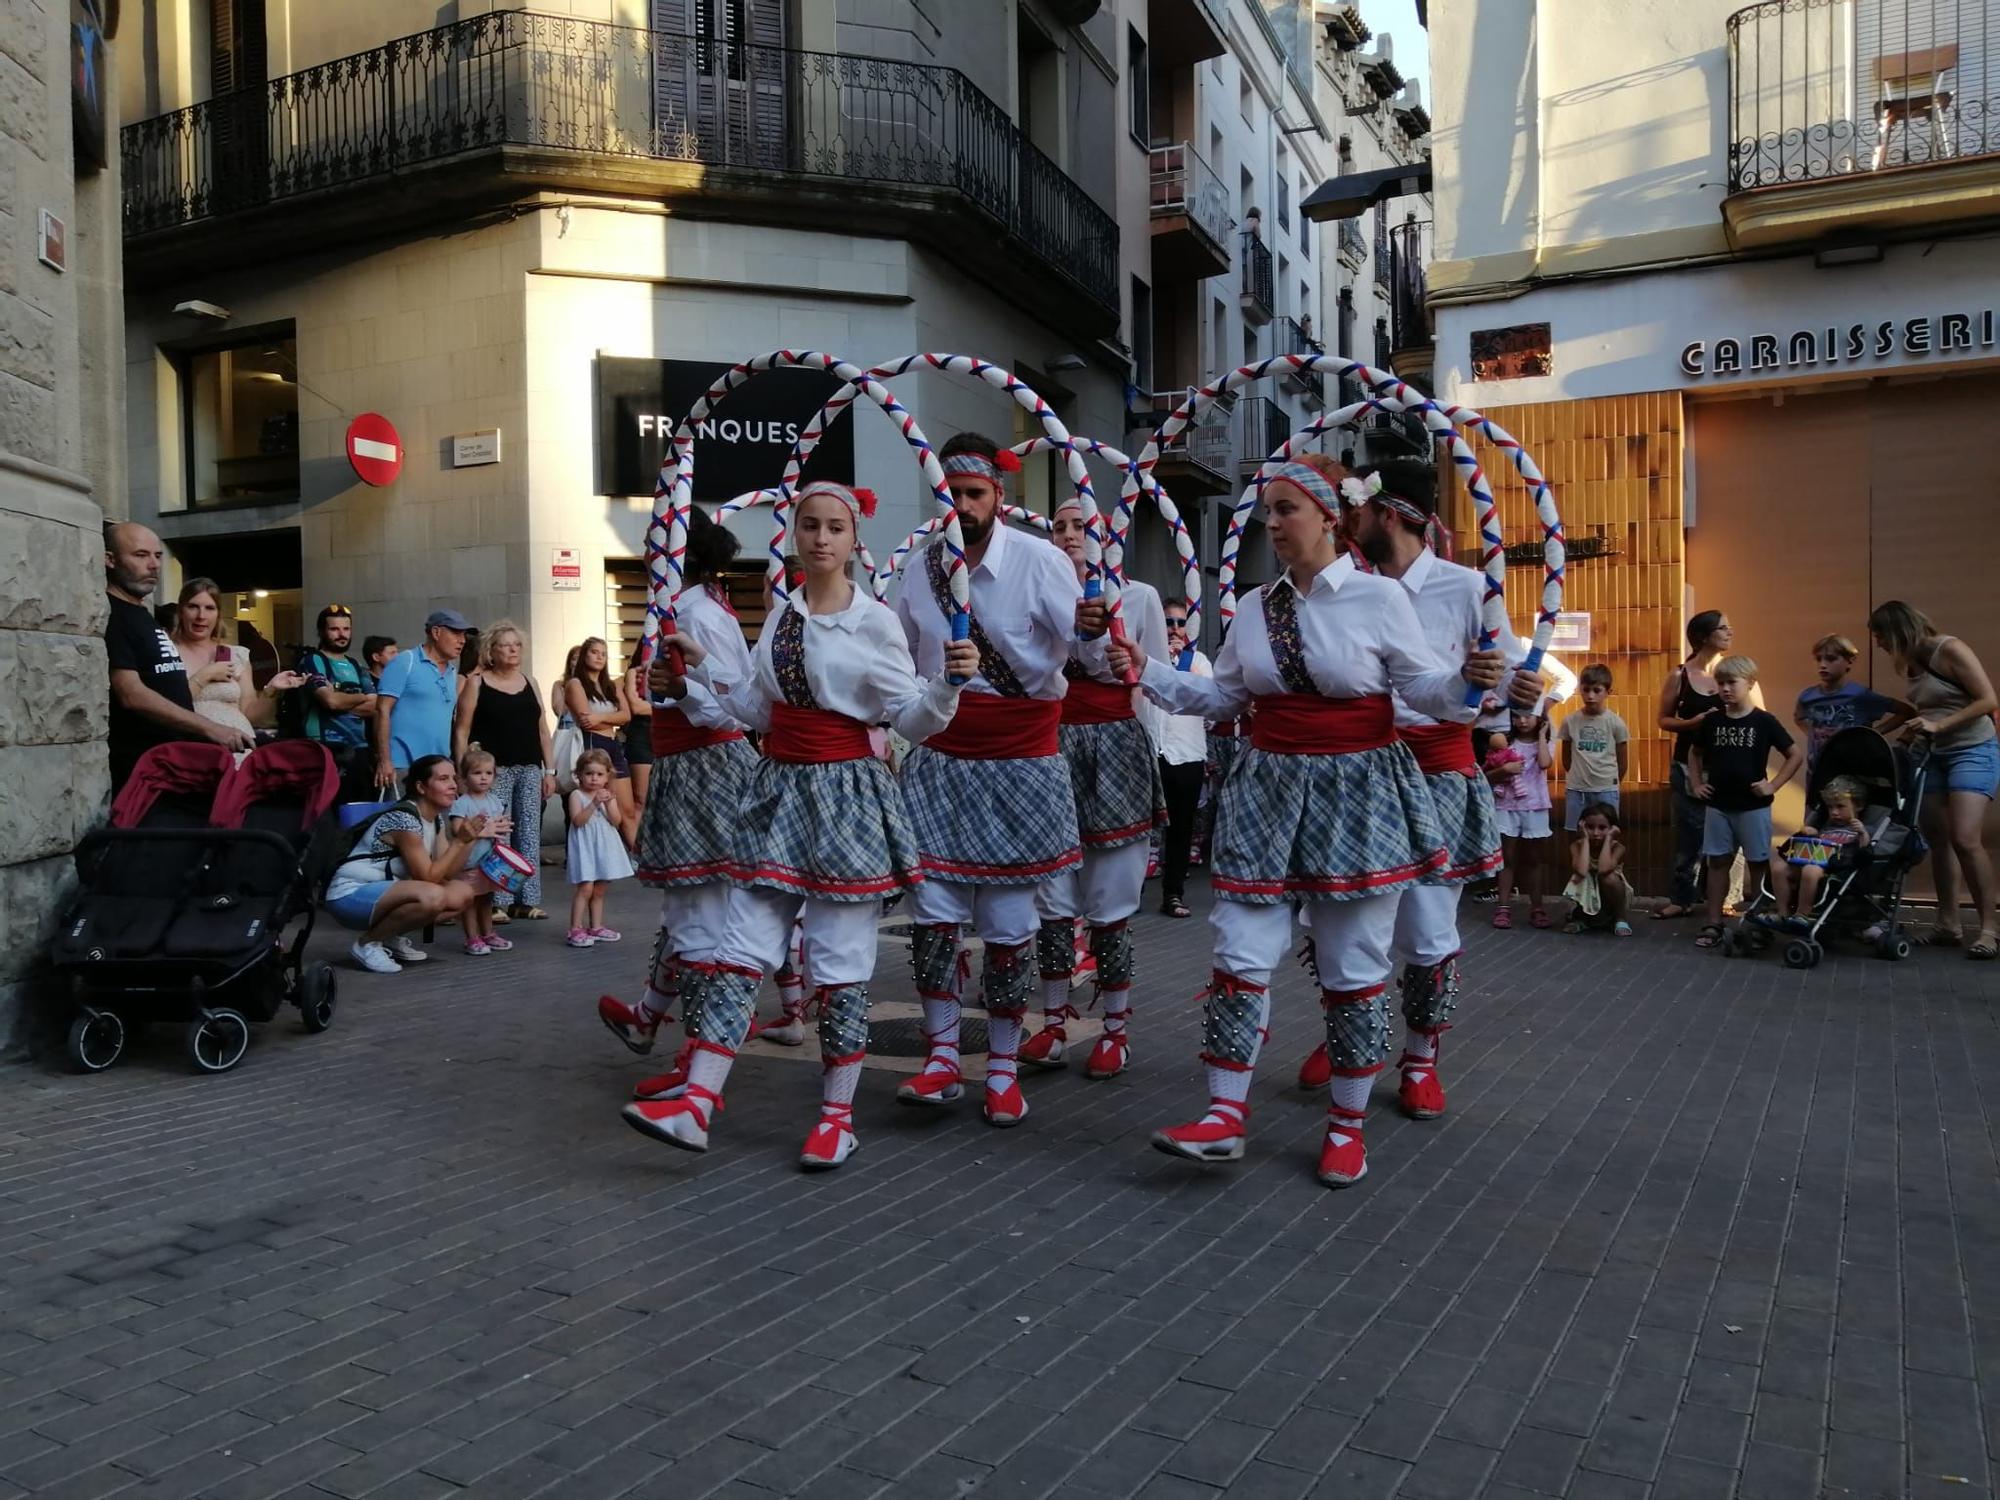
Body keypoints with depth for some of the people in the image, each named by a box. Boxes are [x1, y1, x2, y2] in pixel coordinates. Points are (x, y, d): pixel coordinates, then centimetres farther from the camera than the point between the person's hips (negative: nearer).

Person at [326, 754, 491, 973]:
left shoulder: (437, 819, 6)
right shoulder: (404, 819, -21)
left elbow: (447, 873, 1)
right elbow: (428, 877, -22)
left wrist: (471, 838, -9)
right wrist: (460, 840, -24)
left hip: (384, 892, 9)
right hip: (350, 895, -9)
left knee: (463, 894, -4)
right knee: (432, 896, -33)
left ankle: (392, 937, 8)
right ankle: (368, 943, -12)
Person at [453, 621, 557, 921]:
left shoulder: (529, 682, 14)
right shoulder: (477, 683, 1)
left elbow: (543, 730, 15)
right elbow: (461, 730, -2)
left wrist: (549, 770, 9)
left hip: (530, 769, 5)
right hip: (495, 770, -5)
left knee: (529, 834, 5)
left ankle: (528, 899, 10)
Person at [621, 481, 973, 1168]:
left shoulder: (874, 621, -6)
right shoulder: (781, 611, 12)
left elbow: (913, 718, -8)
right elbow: (757, 710, 17)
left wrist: (949, 682, -25)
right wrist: (696, 679, 13)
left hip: (845, 791, -5)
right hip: (778, 788, 6)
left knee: (839, 960, 0)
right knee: (741, 948, 2)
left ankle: (838, 1115, 13)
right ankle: (697, 1102, 3)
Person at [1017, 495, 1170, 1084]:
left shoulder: (1139, 597, 3)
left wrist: (1146, 764, 3)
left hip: (1116, 747, -2)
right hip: (1051, 748, 2)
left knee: (1111, 900, 2)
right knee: (1051, 896, 5)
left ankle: (1115, 1030, 14)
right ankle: (1054, 1025, 17)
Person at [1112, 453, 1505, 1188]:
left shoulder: (1379, 596, -7)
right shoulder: (1255, 607, 7)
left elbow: (1423, 688, -6)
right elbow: (1223, 696, 15)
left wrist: (1469, 679, -26)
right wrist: (1146, 673, 8)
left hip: (1358, 792, -4)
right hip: (1269, 789, 4)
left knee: (1354, 968, 5)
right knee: (1241, 955, 1)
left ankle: (1347, 1125, 21)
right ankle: (1226, 1115, 10)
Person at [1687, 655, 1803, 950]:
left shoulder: (1763, 721, -7)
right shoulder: (1712, 721, 3)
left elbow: (1797, 754, -3)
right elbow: (1694, 753, 19)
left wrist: (1773, 785, -8)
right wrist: (1696, 784, 9)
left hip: (1753, 806, -3)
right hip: (1717, 805, 3)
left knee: (1758, 864, 5)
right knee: (1718, 862, 6)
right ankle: (1713, 924, 10)